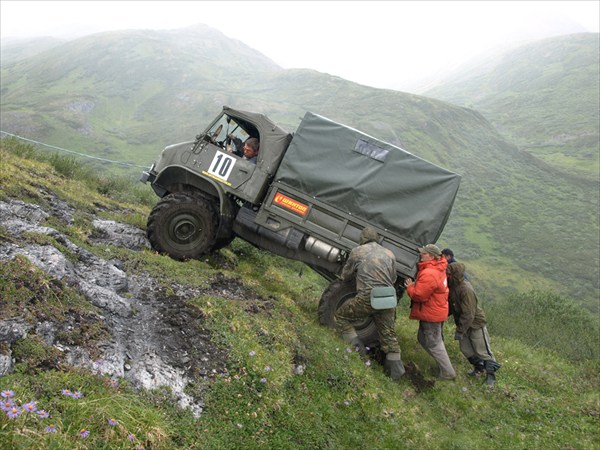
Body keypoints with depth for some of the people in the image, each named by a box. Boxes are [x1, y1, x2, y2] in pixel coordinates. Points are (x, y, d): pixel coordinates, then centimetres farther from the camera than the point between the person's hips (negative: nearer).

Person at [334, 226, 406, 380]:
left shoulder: (357, 251, 6)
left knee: (340, 317, 13)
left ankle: (358, 349, 5)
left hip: (367, 298, -4)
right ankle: (396, 369, 16)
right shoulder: (389, 254, 15)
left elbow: (345, 275, 15)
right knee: (389, 335, 15)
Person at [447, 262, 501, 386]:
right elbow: (452, 304, 7)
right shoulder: (452, 286, -8)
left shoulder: (466, 290, -32)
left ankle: (490, 374, 21)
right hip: (463, 323, 8)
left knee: (482, 350, 4)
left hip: (476, 323, -8)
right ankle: (479, 367, 36)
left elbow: (468, 314, -28)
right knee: (465, 348, 15)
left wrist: (460, 331, -23)